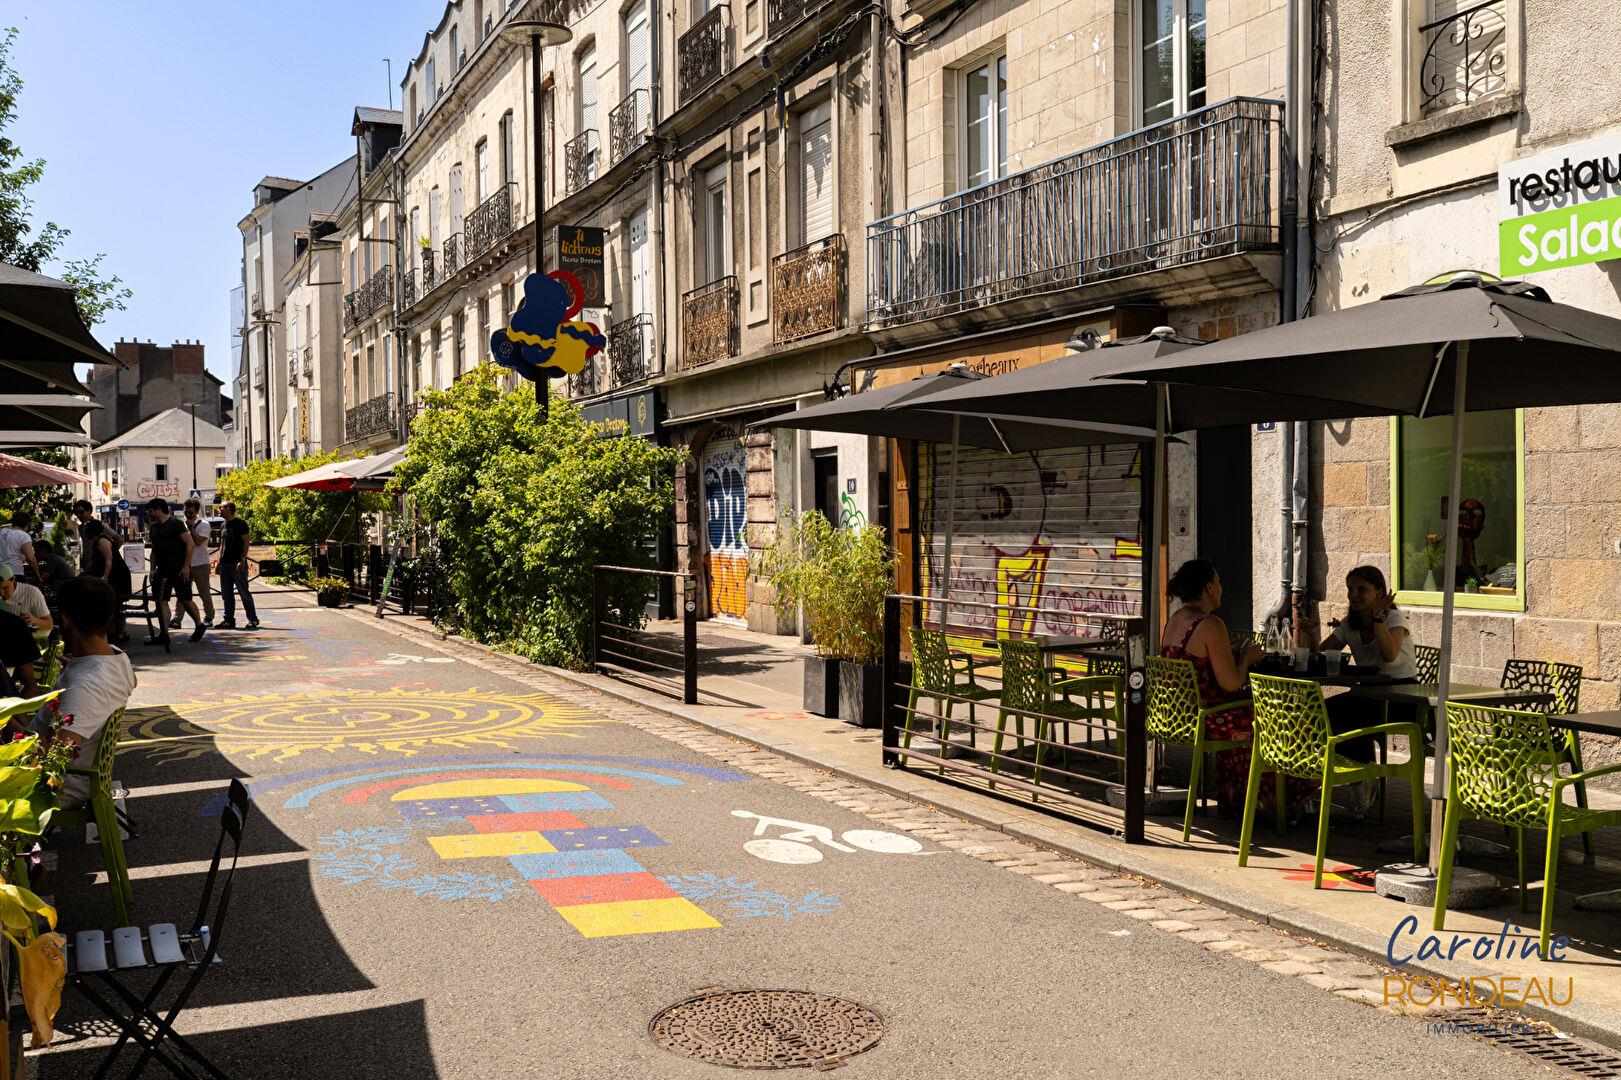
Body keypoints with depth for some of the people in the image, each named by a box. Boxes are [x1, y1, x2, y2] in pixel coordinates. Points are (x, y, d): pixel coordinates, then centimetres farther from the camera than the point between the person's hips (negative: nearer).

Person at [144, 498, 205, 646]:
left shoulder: (176, 523, -9)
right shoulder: (154, 527, 14)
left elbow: (190, 544, -13)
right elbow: (154, 550, 22)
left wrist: (186, 567, -17)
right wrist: (152, 569, 13)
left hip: (180, 570, -7)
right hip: (162, 570, 7)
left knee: (185, 600, 1)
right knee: (161, 600, -1)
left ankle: (199, 626, 21)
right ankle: (164, 635, 0)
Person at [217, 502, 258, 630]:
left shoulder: (240, 523, -7)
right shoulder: (224, 525, 16)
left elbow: (246, 543, -11)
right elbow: (222, 545, 21)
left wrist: (242, 560, -19)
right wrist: (219, 562, 14)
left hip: (238, 563, -8)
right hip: (225, 564, 8)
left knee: (244, 592, -6)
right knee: (226, 593, 7)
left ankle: (252, 619, 0)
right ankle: (229, 620, 12)